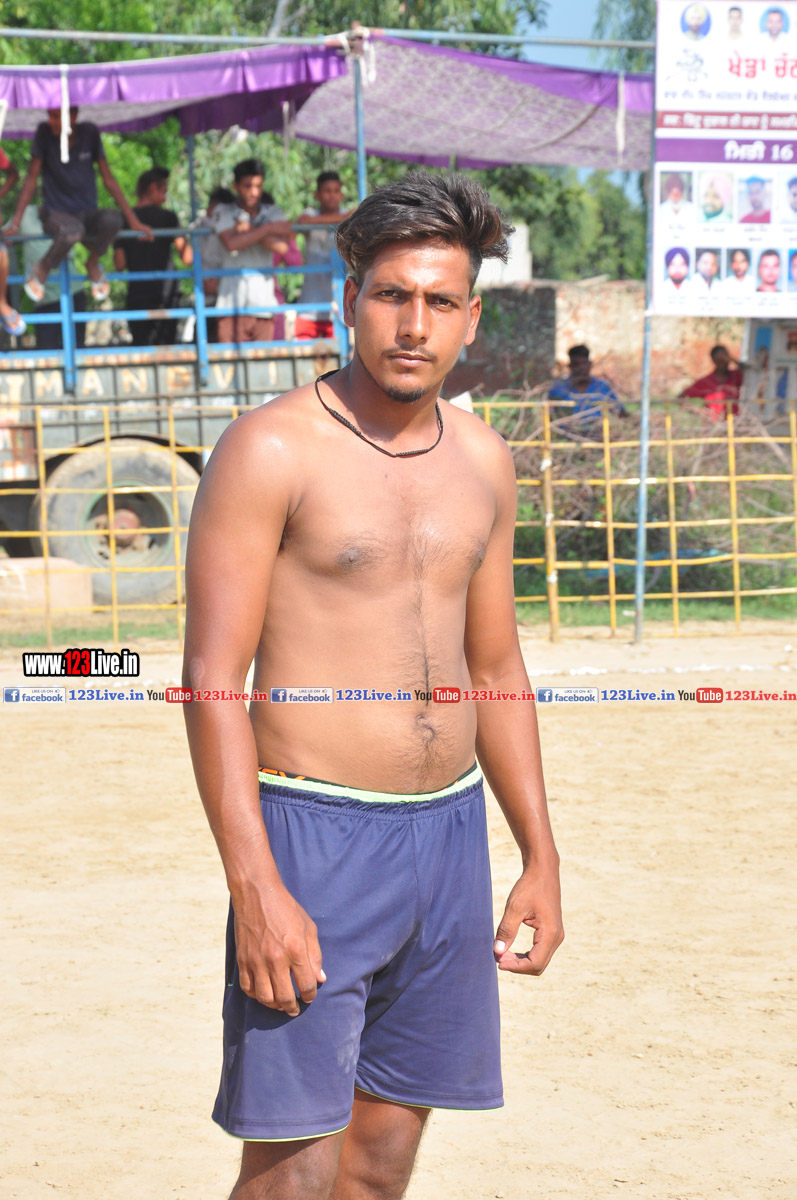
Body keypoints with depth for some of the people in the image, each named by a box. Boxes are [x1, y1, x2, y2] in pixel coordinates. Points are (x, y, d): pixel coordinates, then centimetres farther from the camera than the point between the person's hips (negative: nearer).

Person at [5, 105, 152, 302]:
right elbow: (31, 179, -5)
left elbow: (108, 178, 3)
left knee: (112, 219, -34)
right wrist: (15, 222, -14)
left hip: (87, 214, 2)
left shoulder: (89, 133, 0)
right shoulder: (44, 133, -6)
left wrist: (133, 221, -1)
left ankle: (93, 262, -3)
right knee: (72, 231, -39)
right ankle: (42, 269, -8)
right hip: (56, 214, -2)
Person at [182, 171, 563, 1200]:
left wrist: (540, 855, 16)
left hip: (450, 833, 6)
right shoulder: (271, 450, -10)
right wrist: (255, 888, -20)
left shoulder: (483, 460, 10)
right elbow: (211, 678, -14)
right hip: (313, 839, -6)